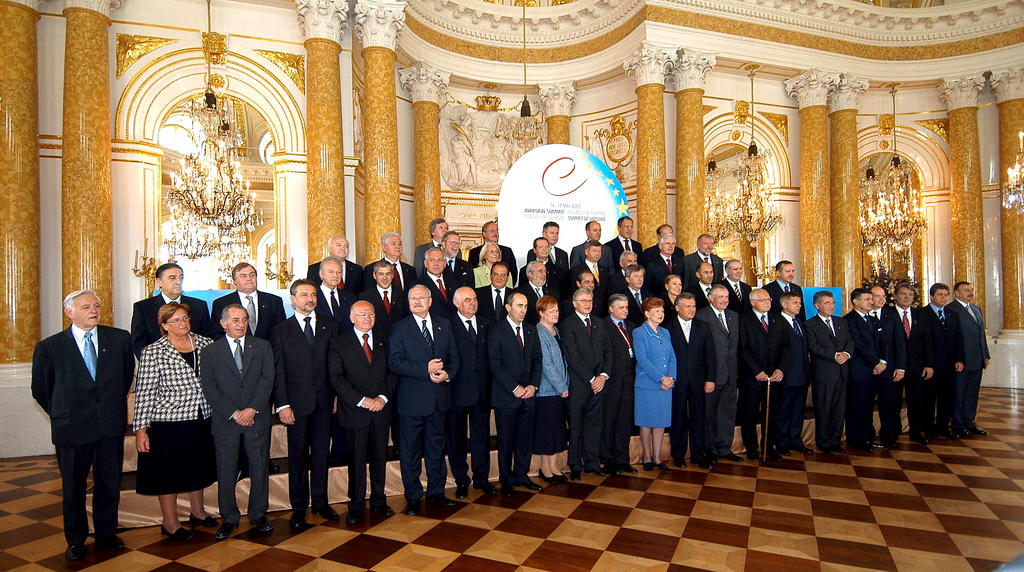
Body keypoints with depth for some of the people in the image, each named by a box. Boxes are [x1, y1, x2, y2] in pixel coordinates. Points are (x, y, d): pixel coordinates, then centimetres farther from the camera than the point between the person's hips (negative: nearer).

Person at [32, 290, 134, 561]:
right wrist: (62, 414, 9)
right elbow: (40, 389, 7)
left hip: (111, 426, 2)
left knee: (109, 483, 13)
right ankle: (75, 540, 31)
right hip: (71, 428, -1)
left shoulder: (120, 338, -1)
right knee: (72, 487, 12)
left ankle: (106, 534, 31)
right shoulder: (49, 347, -5)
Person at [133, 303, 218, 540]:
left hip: (203, 420, 4)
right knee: (168, 473, 9)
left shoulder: (206, 344, 2)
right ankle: (169, 523, 26)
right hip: (168, 422, -4)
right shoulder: (153, 352, -9)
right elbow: (144, 393, -10)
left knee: (198, 468, 19)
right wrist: (141, 429, -12)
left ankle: (198, 511, 38)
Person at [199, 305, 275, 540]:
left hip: (257, 418, 1)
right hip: (225, 421, 0)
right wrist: (233, 413, -12)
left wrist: (252, 409, -14)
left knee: (260, 468, 8)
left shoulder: (262, 347, 5)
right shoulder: (210, 352, 3)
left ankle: (258, 514, 24)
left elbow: (267, 379, -3)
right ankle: (228, 518, 24)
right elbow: (209, 388, -3)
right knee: (225, 472, 7)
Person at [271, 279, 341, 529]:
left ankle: (321, 502, 25)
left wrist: (337, 395, -1)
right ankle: (299, 507, 21)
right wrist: (282, 405, -8)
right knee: (297, 455, 7)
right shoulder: (281, 331, 2)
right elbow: (278, 371, -1)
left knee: (321, 452, 11)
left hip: (324, 401, 2)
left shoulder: (330, 326, 7)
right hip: (297, 403, -2)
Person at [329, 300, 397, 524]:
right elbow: (336, 378, -8)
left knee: (380, 457, 11)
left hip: (381, 408, 3)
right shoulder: (339, 343, -2)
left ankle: (379, 501, 26)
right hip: (354, 411, -3)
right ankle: (356, 505, 21)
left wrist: (383, 397, -8)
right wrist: (361, 400, -15)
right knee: (356, 459, 5)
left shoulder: (383, 340, 8)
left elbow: (392, 372, 7)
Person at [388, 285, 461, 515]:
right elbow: (395, 363, -13)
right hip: (412, 399, -4)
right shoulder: (400, 328, -3)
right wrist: (425, 370, -21)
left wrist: (447, 373, -11)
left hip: (439, 398, 4)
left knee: (437, 447, 15)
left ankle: (436, 492, 30)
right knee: (410, 450, 6)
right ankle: (413, 498, 20)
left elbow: (453, 356, 10)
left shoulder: (444, 325, 9)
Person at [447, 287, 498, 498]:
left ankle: (481, 478, 26)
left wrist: (490, 383, 4)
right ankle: (461, 481, 23)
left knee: (481, 435, 12)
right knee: (456, 437, 8)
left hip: (482, 390, 4)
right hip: (458, 391, -4)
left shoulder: (486, 324, 10)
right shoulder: (448, 326, -7)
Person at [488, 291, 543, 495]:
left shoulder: (531, 330, 11)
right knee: (506, 440, 5)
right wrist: (515, 388, -14)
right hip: (505, 395, -5)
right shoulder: (497, 331, -7)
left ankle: (521, 475, 27)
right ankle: (506, 480, 20)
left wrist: (533, 385, -3)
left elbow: (537, 359, 11)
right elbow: (495, 364, -12)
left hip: (528, 394, 5)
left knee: (526, 438, 10)